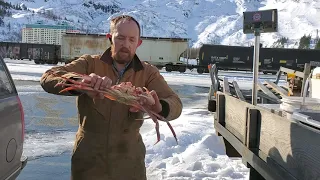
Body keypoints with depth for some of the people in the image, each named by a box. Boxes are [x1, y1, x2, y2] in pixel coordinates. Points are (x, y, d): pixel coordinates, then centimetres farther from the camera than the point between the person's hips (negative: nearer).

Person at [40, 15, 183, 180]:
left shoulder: (148, 73, -2)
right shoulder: (89, 63, -5)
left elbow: (175, 104, -12)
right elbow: (48, 78, -17)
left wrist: (160, 108, -36)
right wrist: (80, 82, -37)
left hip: (129, 161, 1)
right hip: (88, 160, -1)